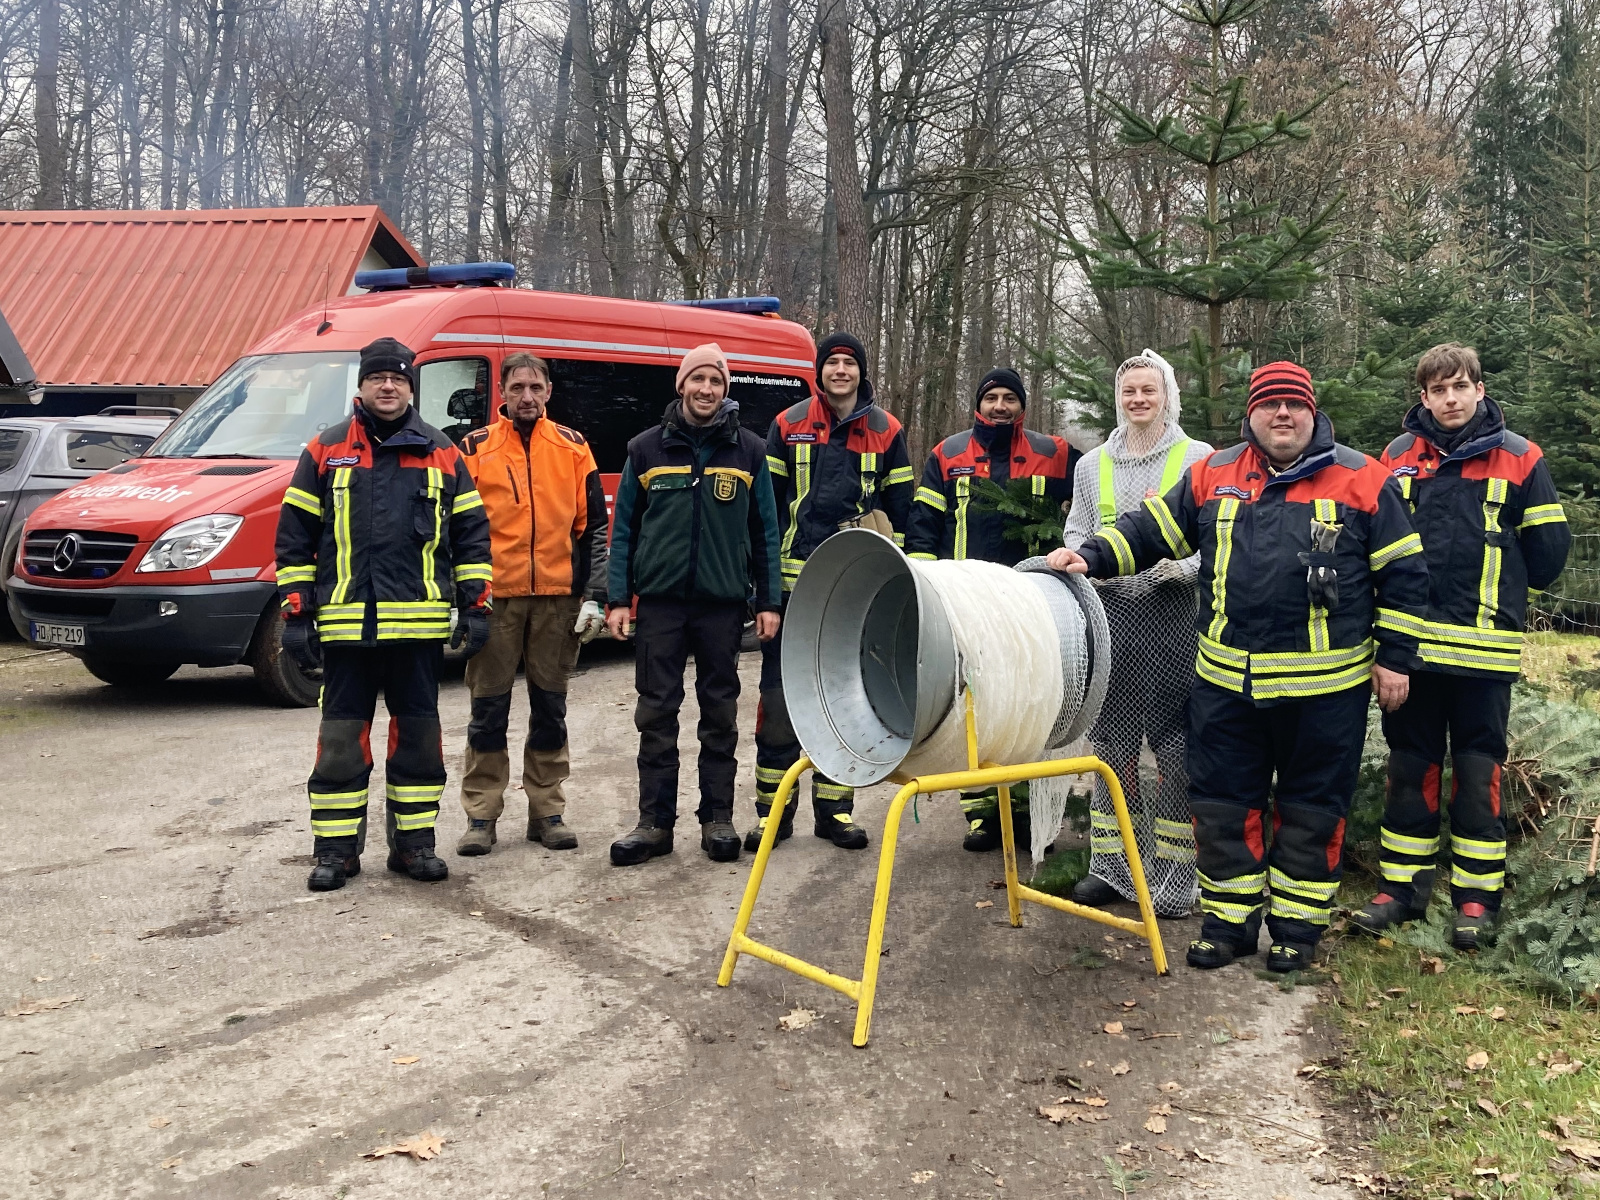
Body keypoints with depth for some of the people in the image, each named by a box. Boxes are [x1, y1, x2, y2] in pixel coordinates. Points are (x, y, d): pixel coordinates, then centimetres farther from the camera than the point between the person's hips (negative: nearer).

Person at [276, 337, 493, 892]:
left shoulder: (442, 454, 8)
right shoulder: (325, 451, 7)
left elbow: (471, 532, 10)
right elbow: (295, 536, 6)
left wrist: (475, 603, 4)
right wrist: (296, 612, 1)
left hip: (419, 624, 1)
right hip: (345, 623, -1)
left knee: (417, 733, 7)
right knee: (341, 736, 4)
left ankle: (413, 842, 19)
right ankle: (336, 849, 14)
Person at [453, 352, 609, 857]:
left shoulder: (573, 447, 8)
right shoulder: (474, 448, 5)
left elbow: (594, 526, 8)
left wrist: (593, 595, 0)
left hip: (558, 597, 1)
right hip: (495, 597, -1)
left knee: (550, 707, 8)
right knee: (489, 709, 3)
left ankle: (547, 811, 18)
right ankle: (481, 815, 12)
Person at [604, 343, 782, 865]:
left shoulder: (748, 450, 6)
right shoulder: (647, 448, 6)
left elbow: (765, 531, 6)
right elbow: (624, 528, 6)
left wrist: (769, 601, 1)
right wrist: (618, 599, 0)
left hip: (723, 602, 0)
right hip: (660, 601, 0)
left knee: (720, 713, 6)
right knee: (656, 714, 2)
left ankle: (717, 818, 16)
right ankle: (655, 823, 10)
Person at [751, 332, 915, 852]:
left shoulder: (887, 431, 8)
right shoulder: (789, 425, 6)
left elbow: (900, 510, 9)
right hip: (796, 579, -1)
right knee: (781, 690, -2)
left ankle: (834, 807, 17)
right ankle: (773, 809, 8)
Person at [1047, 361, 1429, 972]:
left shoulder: (1363, 481, 0)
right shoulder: (1212, 476, 7)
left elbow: (1402, 575, 3)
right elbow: (1150, 530, 9)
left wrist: (1394, 658, 1)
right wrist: (1092, 557, -7)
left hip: (1326, 685, -2)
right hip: (1226, 680, 2)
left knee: (1311, 806, 9)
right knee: (1222, 801, 8)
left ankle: (1297, 924, 24)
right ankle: (1229, 919, 23)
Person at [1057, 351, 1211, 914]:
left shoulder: (1200, 460, 3)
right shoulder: (1092, 464, 15)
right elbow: (1076, 536, 18)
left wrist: (1178, 567, -17)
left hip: (1172, 611, -4)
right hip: (1110, 609, 4)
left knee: (1173, 742, -3)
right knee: (1110, 738, 8)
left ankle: (1175, 875, 6)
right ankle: (1112, 865, 19)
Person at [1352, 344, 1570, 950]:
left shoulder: (1519, 458, 0)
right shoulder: (1398, 456, 6)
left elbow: (1548, 549, 3)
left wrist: (1493, 595, 10)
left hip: (1485, 649, -2)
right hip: (1412, 643, 2)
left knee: (1478, 769, 4)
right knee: (1409, 766, 10)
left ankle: (1476, 895, 14)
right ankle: (1402, 885, 20)